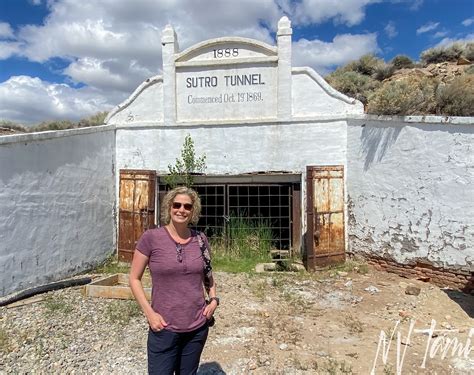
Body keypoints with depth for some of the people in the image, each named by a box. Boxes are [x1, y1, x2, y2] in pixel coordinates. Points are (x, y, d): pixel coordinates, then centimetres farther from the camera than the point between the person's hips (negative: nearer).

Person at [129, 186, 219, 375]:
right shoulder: (151, 238, -11)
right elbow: (134, 278, -4)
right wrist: (149, 312, -12)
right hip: (164, 329, -3)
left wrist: (213, 299, 1)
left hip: (198, 327, 4)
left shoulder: (200, 239, 0)